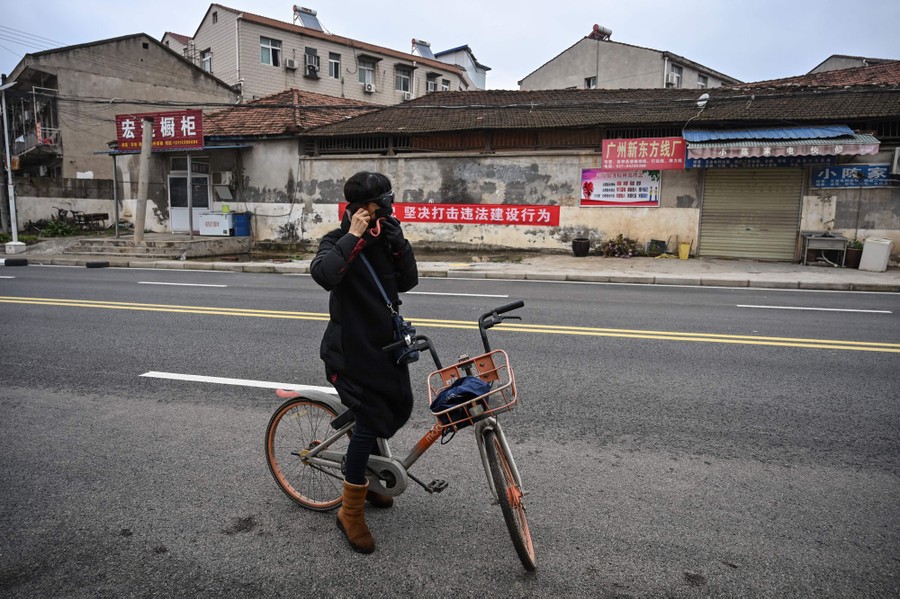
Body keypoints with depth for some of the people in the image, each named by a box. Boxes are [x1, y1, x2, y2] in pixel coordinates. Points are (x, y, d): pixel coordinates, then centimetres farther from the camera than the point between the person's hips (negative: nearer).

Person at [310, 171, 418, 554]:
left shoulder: (384, 240, 6)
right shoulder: (338, 241, -11)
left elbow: (408, 281, -2)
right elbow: (324, 274, -34)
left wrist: (398, 241, -13)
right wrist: (354, 236, -29)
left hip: (386, 342, 7)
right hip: (351, 346, -7)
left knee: (399, 408, 14)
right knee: (370, 420, -11)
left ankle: (364, 477, 38)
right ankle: (350, 512, 6)